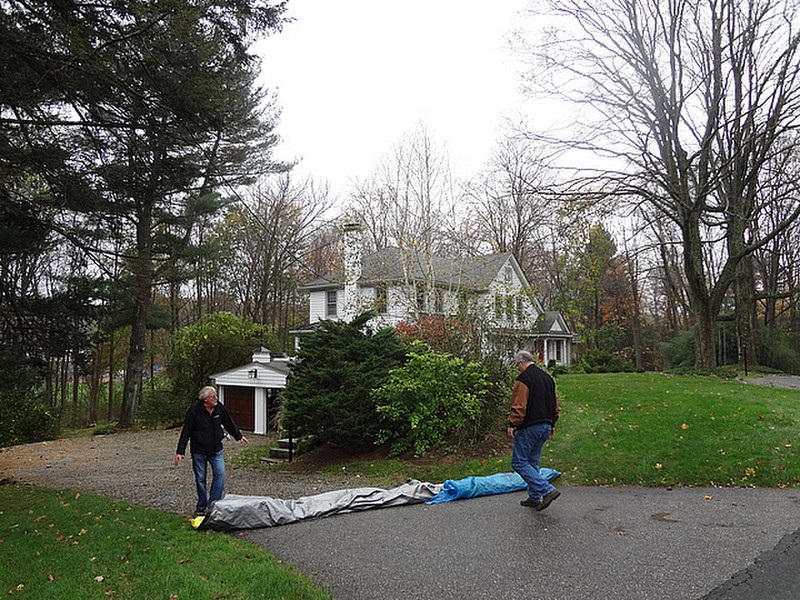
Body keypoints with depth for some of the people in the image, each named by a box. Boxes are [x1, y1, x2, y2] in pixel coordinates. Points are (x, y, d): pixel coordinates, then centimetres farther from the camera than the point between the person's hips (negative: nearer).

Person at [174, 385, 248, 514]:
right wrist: (180, 452, -14)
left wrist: (239, 436, 25)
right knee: (200, 479, 7)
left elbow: (229, 423, 14)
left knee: (220, 475, -9)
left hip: (216, 450, 3)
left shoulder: (220, 408, -3)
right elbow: (186, 432, -11)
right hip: (199, 451, -3)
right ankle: (202, 507, 22)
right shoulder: (194, 410, -15)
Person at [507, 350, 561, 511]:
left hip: (529, 427, -9)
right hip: (545, 426, 9)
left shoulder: (524, 378, -13)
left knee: (519, 462, -3)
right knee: (533, 462, 17)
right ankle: (534, 497, 21)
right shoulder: (547, 377, 15)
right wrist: (552, 425, 26)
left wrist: (512, 424, -15)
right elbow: (555, 403, 21)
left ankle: (547, 490, -11)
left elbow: (519, 405, -21)